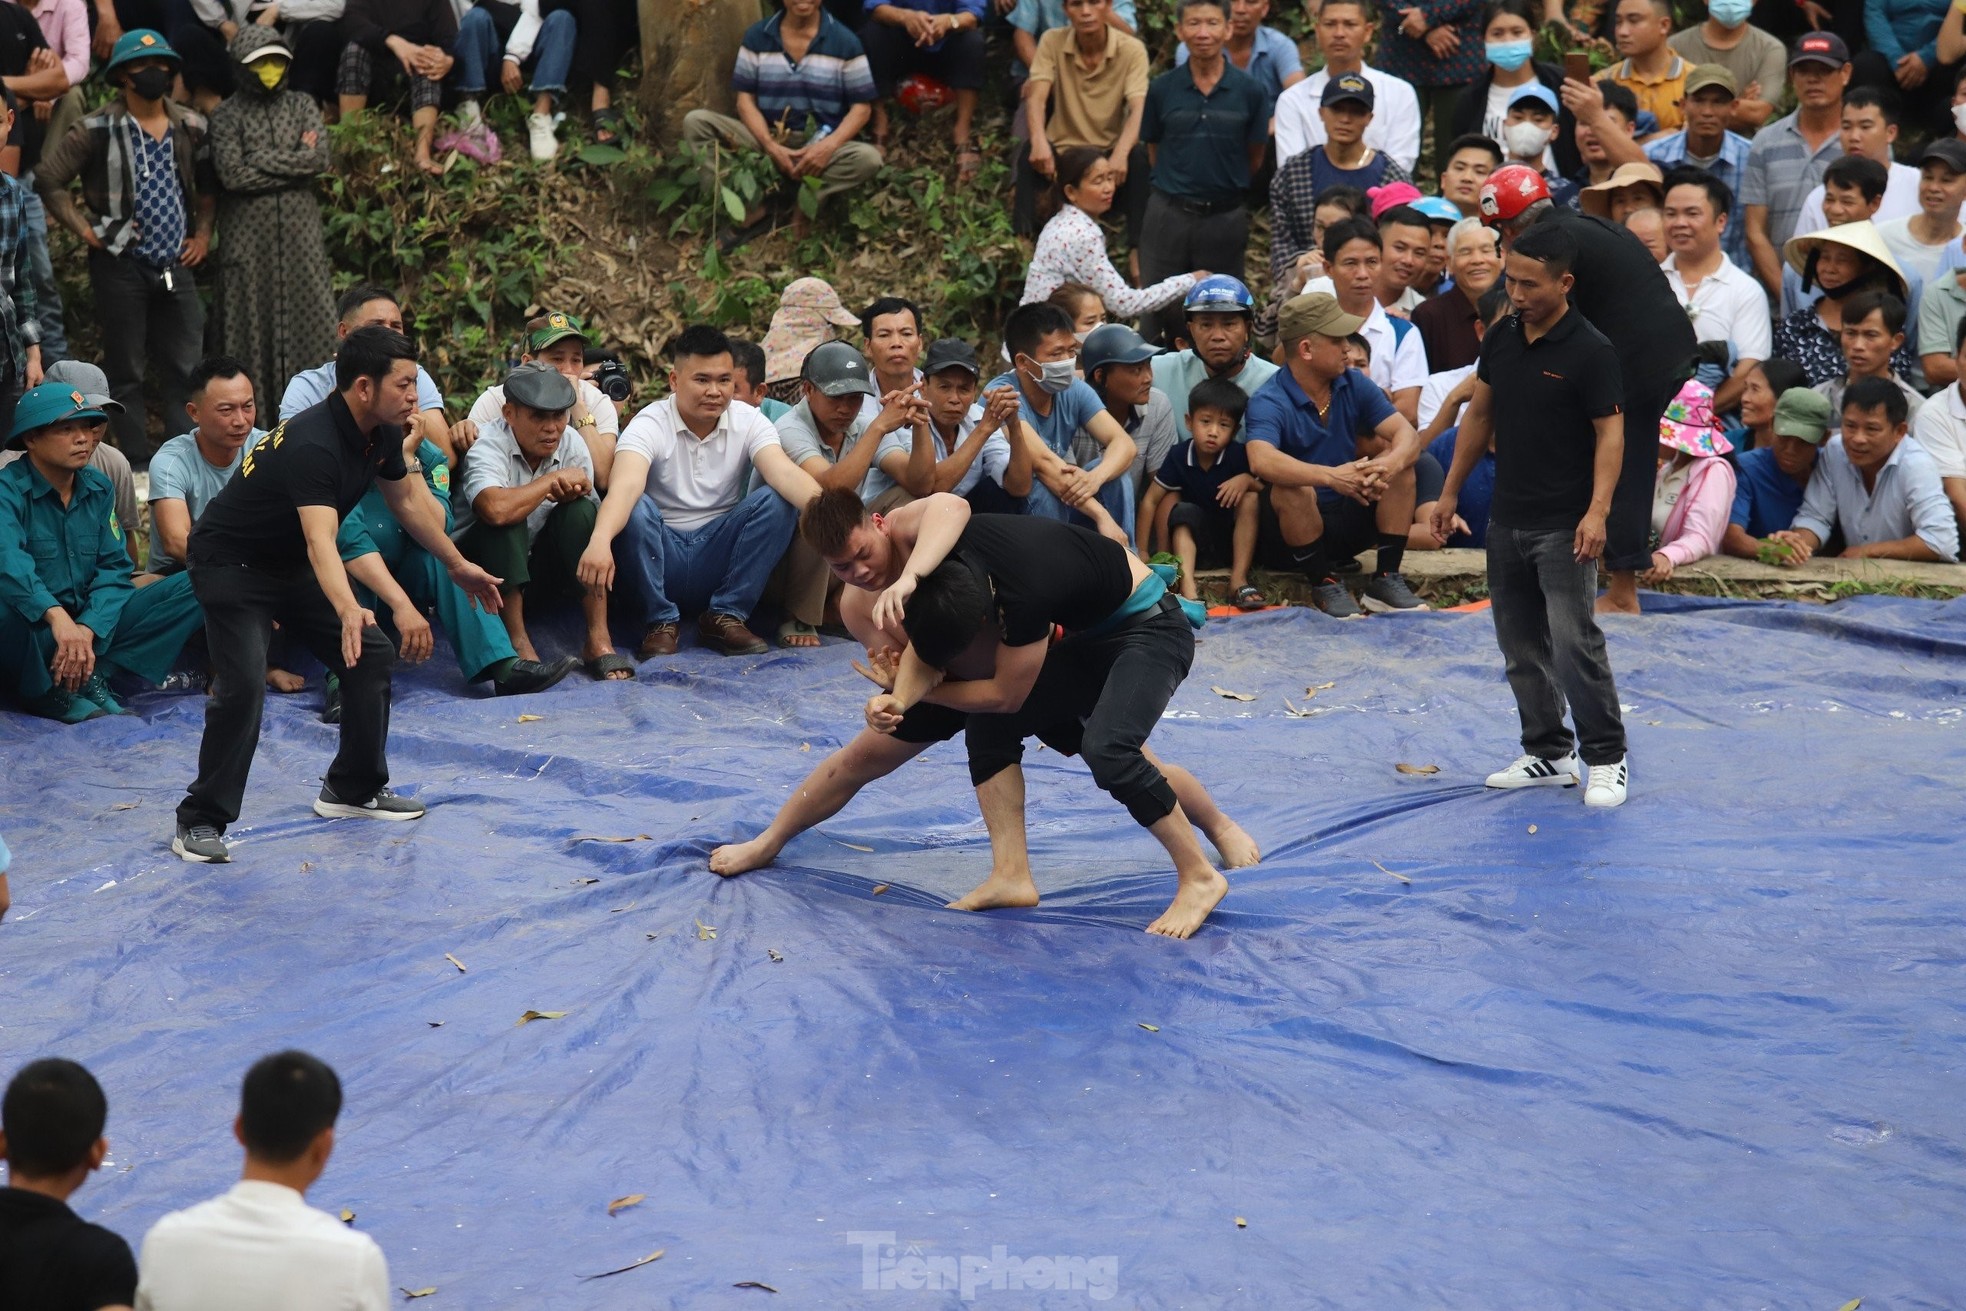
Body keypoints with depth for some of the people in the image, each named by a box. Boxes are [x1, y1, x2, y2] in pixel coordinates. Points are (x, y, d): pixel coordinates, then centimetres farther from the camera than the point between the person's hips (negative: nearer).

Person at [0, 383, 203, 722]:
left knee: (193, 589, -9)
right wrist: (56, 616, -49)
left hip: (90, 622, 6)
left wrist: (88, 629, -20)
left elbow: (114, 568, 0)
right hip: (31, 632, -6)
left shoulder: (99, 489, 7)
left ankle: (93, 679, -19)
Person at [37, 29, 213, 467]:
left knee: (186, 366, 4)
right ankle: (138, 461, 7)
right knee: (126, 370, 2)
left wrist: (203, 233, 11)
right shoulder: (98, 130, -6)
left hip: (176, 264, 4)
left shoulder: (191, 128, 7)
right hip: (122, 263, -4)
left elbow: (208, 184, 21)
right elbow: (48, 178, -6)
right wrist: (85, 230, -8)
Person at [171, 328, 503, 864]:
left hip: (291, 564, 9)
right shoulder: (313, 444, -34)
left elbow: (409, 501, 14)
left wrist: (459, 567, 21)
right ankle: (200, 821, -11)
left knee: (372, 656, 5)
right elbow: (320, 539, -48)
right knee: (243, 686, -22)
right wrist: (349, 611, -63)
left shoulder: (381, 432, -6)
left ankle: (354, 789, 20)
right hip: (230, 564, -9)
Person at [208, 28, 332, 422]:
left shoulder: (302, 106, 11)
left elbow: (319, 157, -3)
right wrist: (294, 164, -7)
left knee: (309, 314, 0)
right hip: (248, 235, -2)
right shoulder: (227, 116, 2)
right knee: (249, 316, -1)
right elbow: (232, 174, -11)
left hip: (300, 232, 2)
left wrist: (263, 160, -7)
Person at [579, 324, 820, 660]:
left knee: (777, 502, -21)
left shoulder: (748, 422, -3)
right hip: (663, 557, -2)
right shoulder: (650, 425, -12)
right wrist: (600, 541, -53)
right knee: (634, 510, -32)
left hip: (720, 554, 2)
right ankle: (660, 622, -14)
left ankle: (724, 616, -11)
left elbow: (784, 472, -22)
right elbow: (626, 484, -32)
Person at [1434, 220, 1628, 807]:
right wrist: (1451, 491, 16)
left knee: (1574, 642, -12)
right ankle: (1549, 753, 22)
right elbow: (1479, 415, 16)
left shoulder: (1591, 352, -12)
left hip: (1564, 526, -7)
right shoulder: (1500, 337, 6)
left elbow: (1610, 433, -12)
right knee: (1521, 646, 11)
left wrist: (1597, 510, -23)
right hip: (1506, 518, 7)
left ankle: (1607, 758, -1)